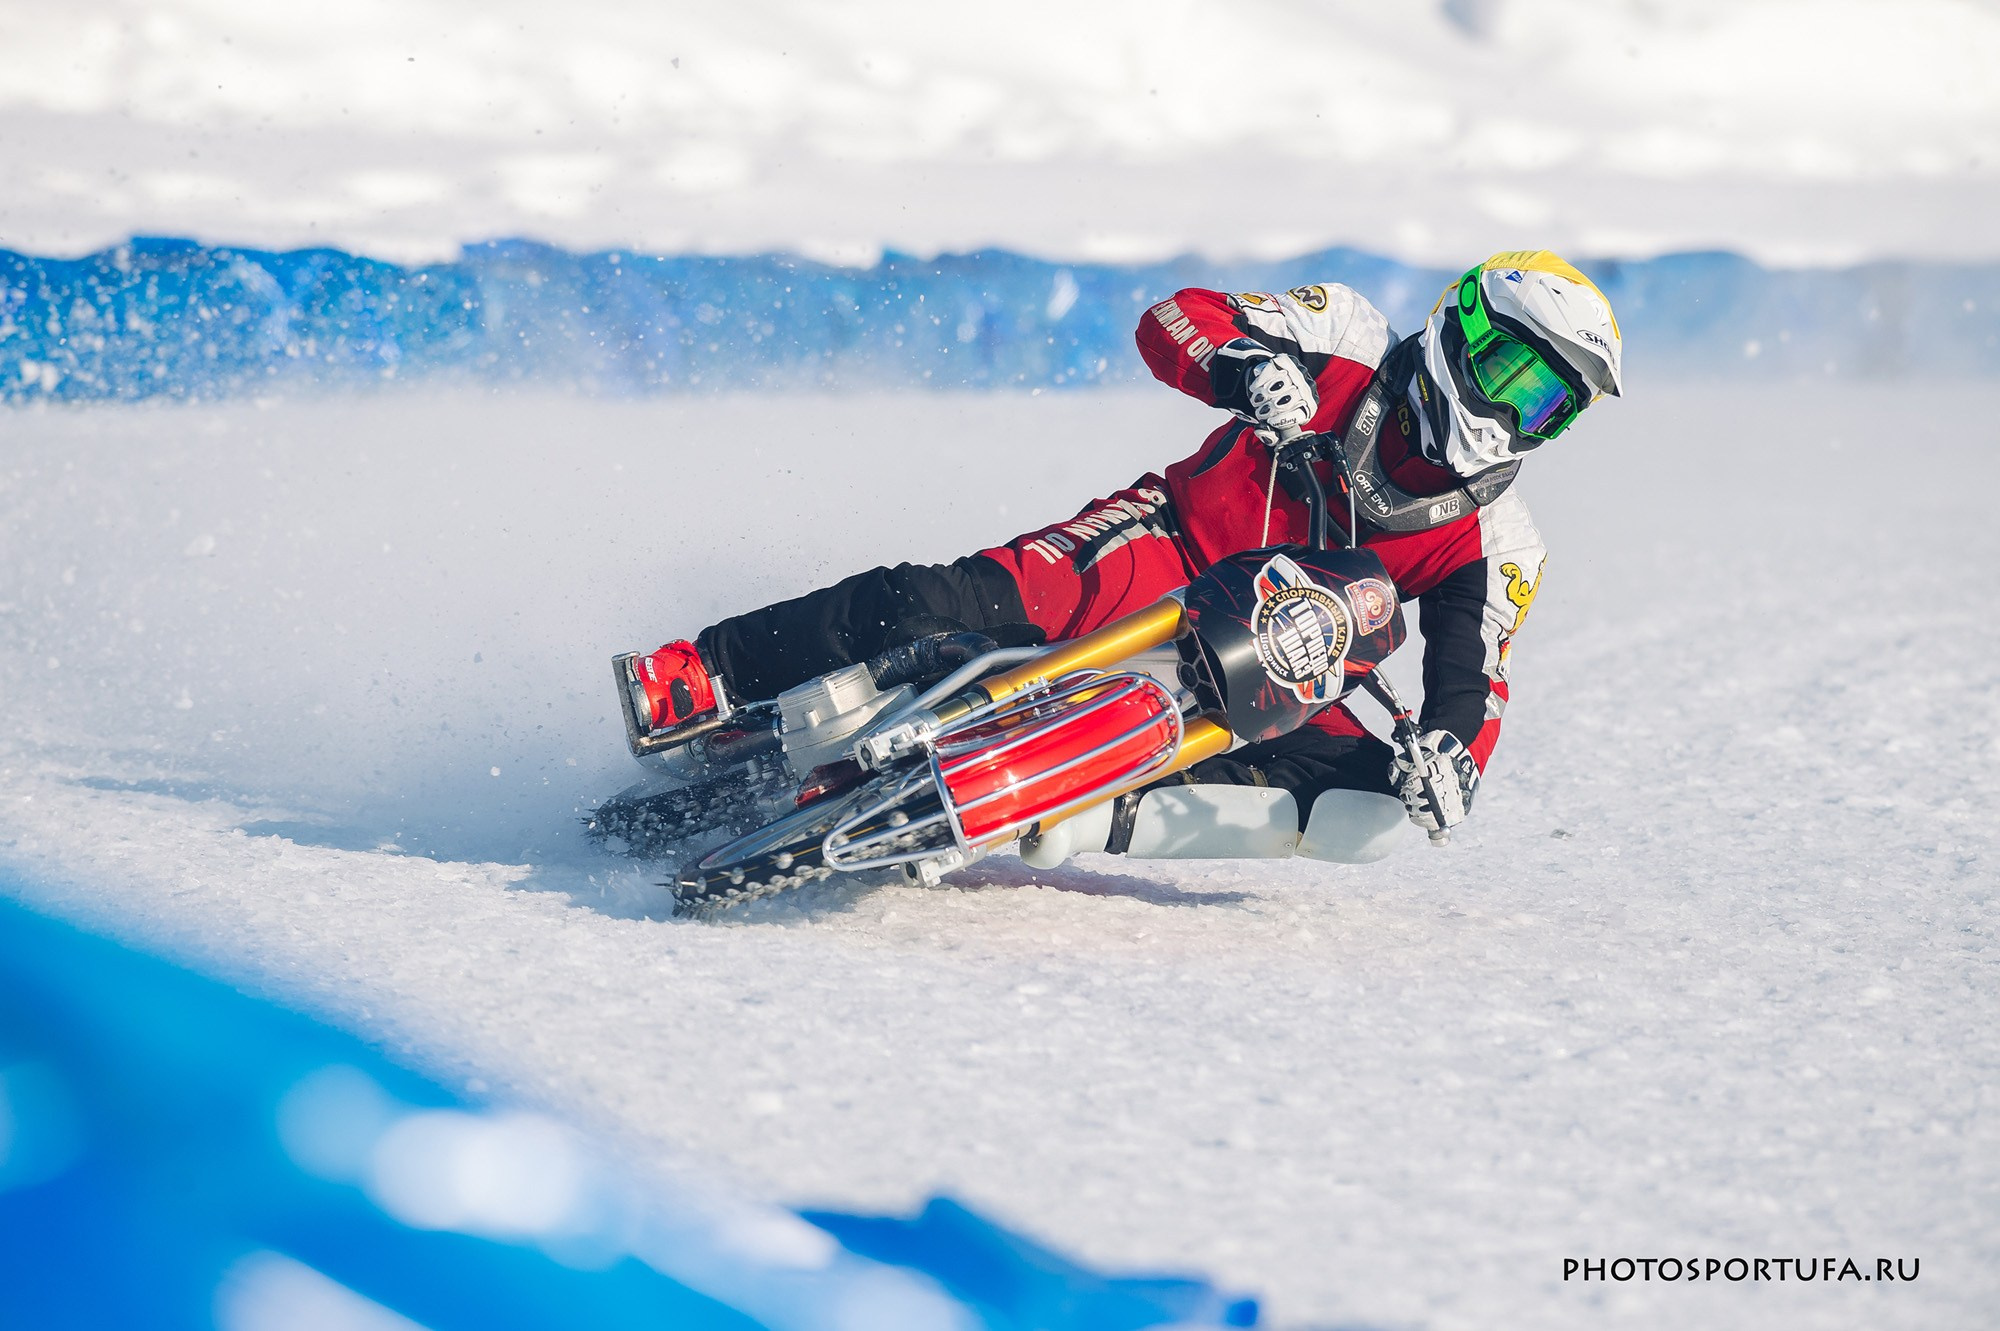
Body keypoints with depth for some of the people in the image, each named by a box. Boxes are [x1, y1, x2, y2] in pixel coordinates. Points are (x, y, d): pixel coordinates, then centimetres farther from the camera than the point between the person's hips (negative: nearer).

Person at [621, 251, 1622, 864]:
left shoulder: (1496, 550, 2)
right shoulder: (1348, 352, -4)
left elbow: (1474, 684, -1)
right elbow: (1173, 318, -8)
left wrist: (1453, 758, -25)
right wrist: (1239, 362, -31)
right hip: (1167, 550, -3)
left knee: (1372, 803, -24)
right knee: (978, 599, -31)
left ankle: (1087, 818, -30)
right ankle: (703, 679, -25)